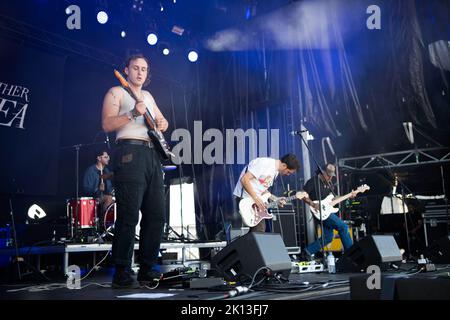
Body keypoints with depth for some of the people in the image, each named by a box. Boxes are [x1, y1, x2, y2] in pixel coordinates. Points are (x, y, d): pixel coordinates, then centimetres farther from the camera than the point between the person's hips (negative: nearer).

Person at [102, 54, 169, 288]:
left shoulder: (148, 96, 28)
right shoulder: (116, 92, 6)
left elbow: (161, 120, 34)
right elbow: (107, 124, -6)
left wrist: (162, 123, 11)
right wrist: (133, 113, -17)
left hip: (153, 154, 8)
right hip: (129, 152, -7)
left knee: (156, 215, 4)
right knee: (129, 216, -12)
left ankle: (147, 269, 12)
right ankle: (122, 274, -6)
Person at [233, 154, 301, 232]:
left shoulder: (275, 171, 10)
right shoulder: (264, 163, -19)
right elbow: (244, 179, -24)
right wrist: (256, 198, -25)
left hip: (255, 199, 9)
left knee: (258, 229, 10)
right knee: (259, 231, -11)